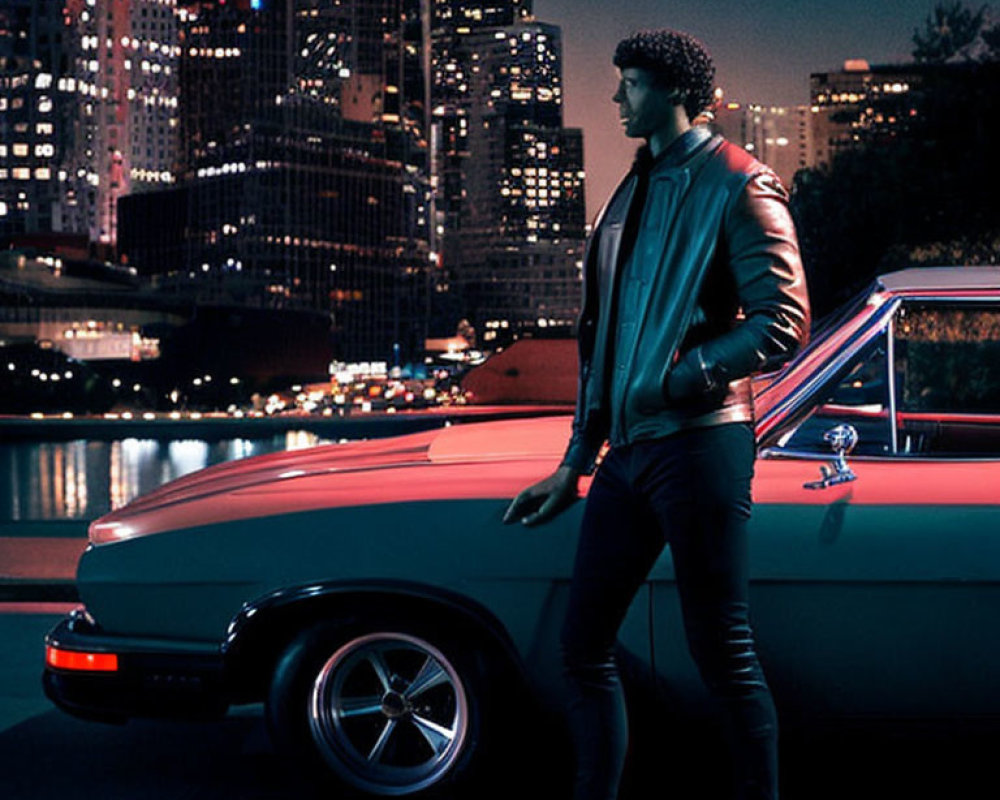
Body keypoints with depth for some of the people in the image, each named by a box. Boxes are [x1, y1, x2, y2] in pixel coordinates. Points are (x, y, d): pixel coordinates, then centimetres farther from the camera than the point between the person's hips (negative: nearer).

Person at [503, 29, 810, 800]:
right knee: (585, 644, 9)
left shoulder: (737, 184, -4)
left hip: (698, 444, -8)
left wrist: (676, 377, -18)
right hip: (628, 450, 8)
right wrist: (575, 464, 18)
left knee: (723, 652, -1)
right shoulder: (632, 193, 19)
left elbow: (784, 324, -12)